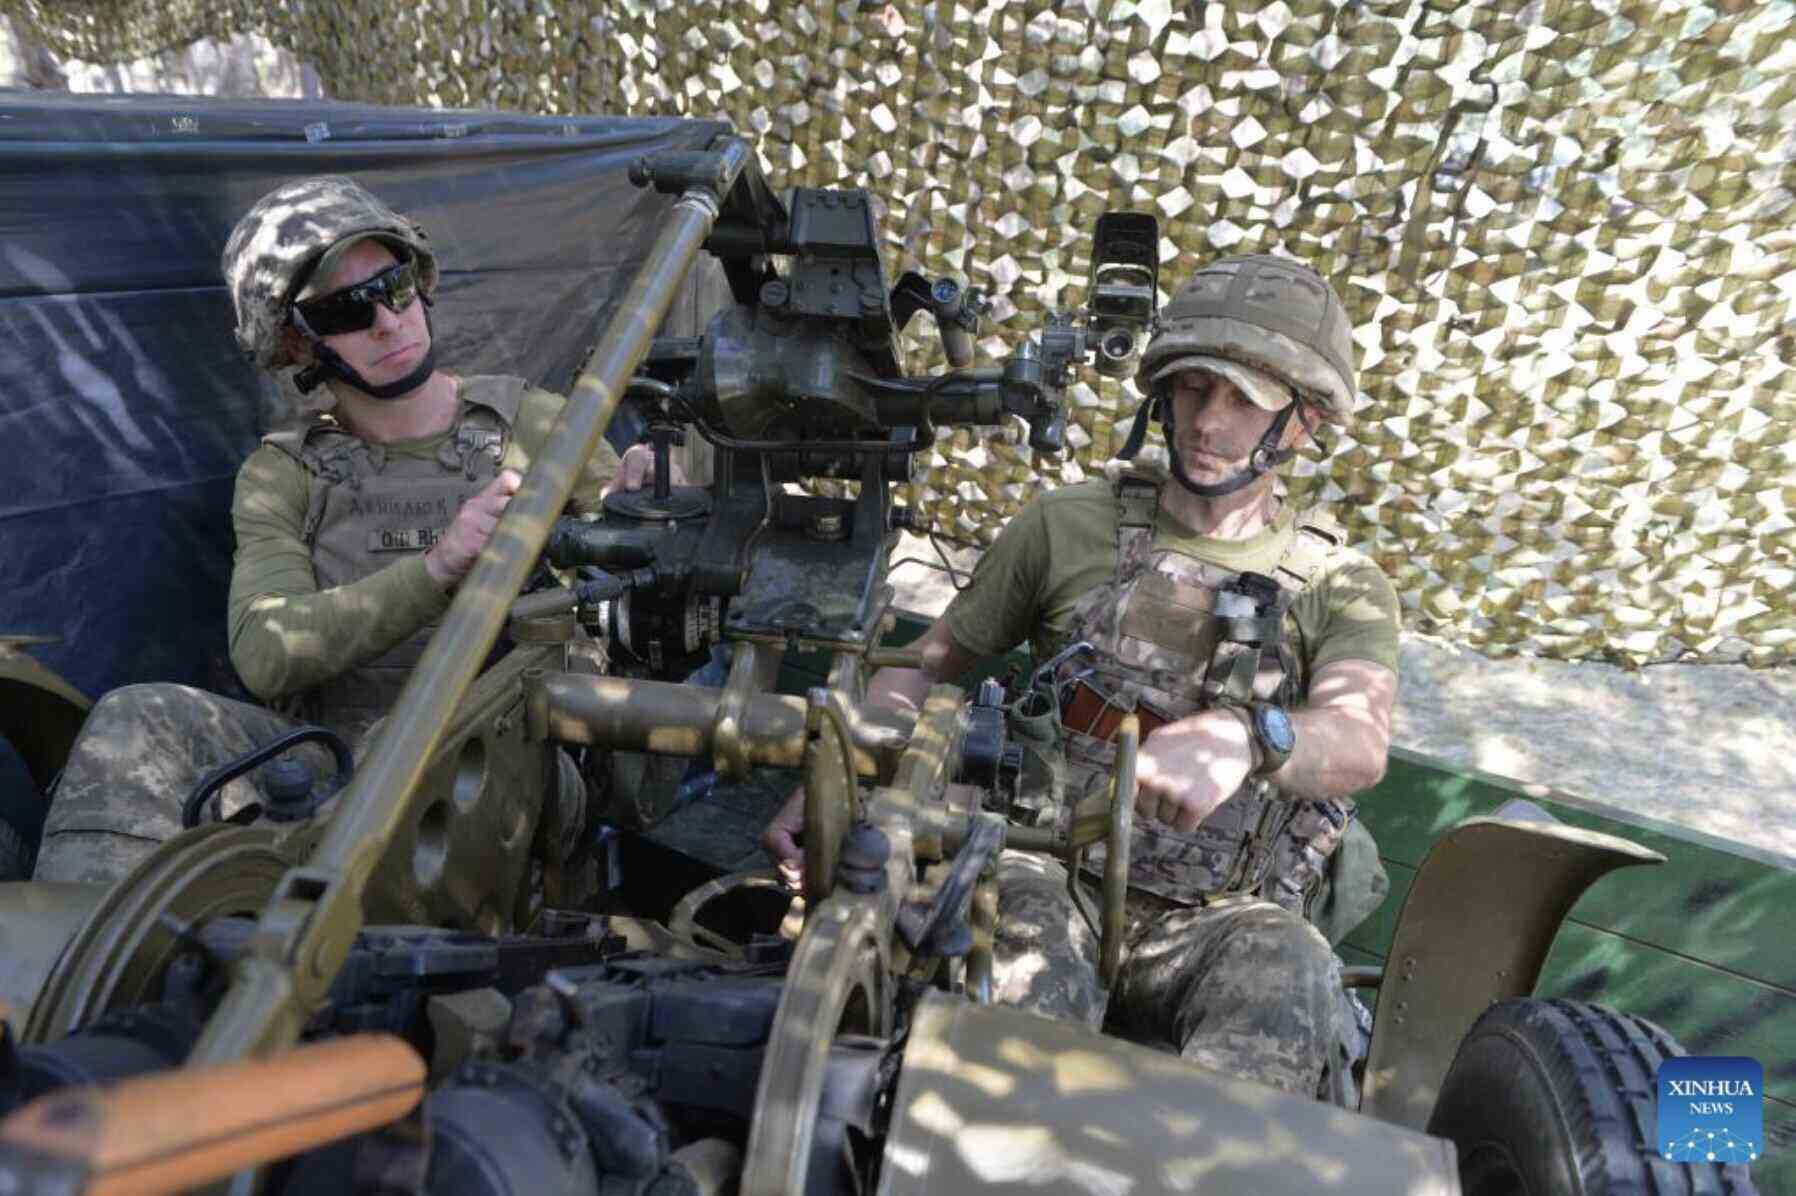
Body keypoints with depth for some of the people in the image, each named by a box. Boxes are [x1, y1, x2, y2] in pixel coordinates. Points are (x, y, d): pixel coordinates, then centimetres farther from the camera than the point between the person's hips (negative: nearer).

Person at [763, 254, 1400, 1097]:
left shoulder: (1340, 587, 7)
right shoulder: (1070, 525, 6)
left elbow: (1359, 744, -14)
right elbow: (926, 666, 11)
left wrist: (1242, 737, -38)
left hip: (1207, 930, 1)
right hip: (1048, 876, 0)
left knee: (1292, 972, -32)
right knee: (1024, 918, -34)